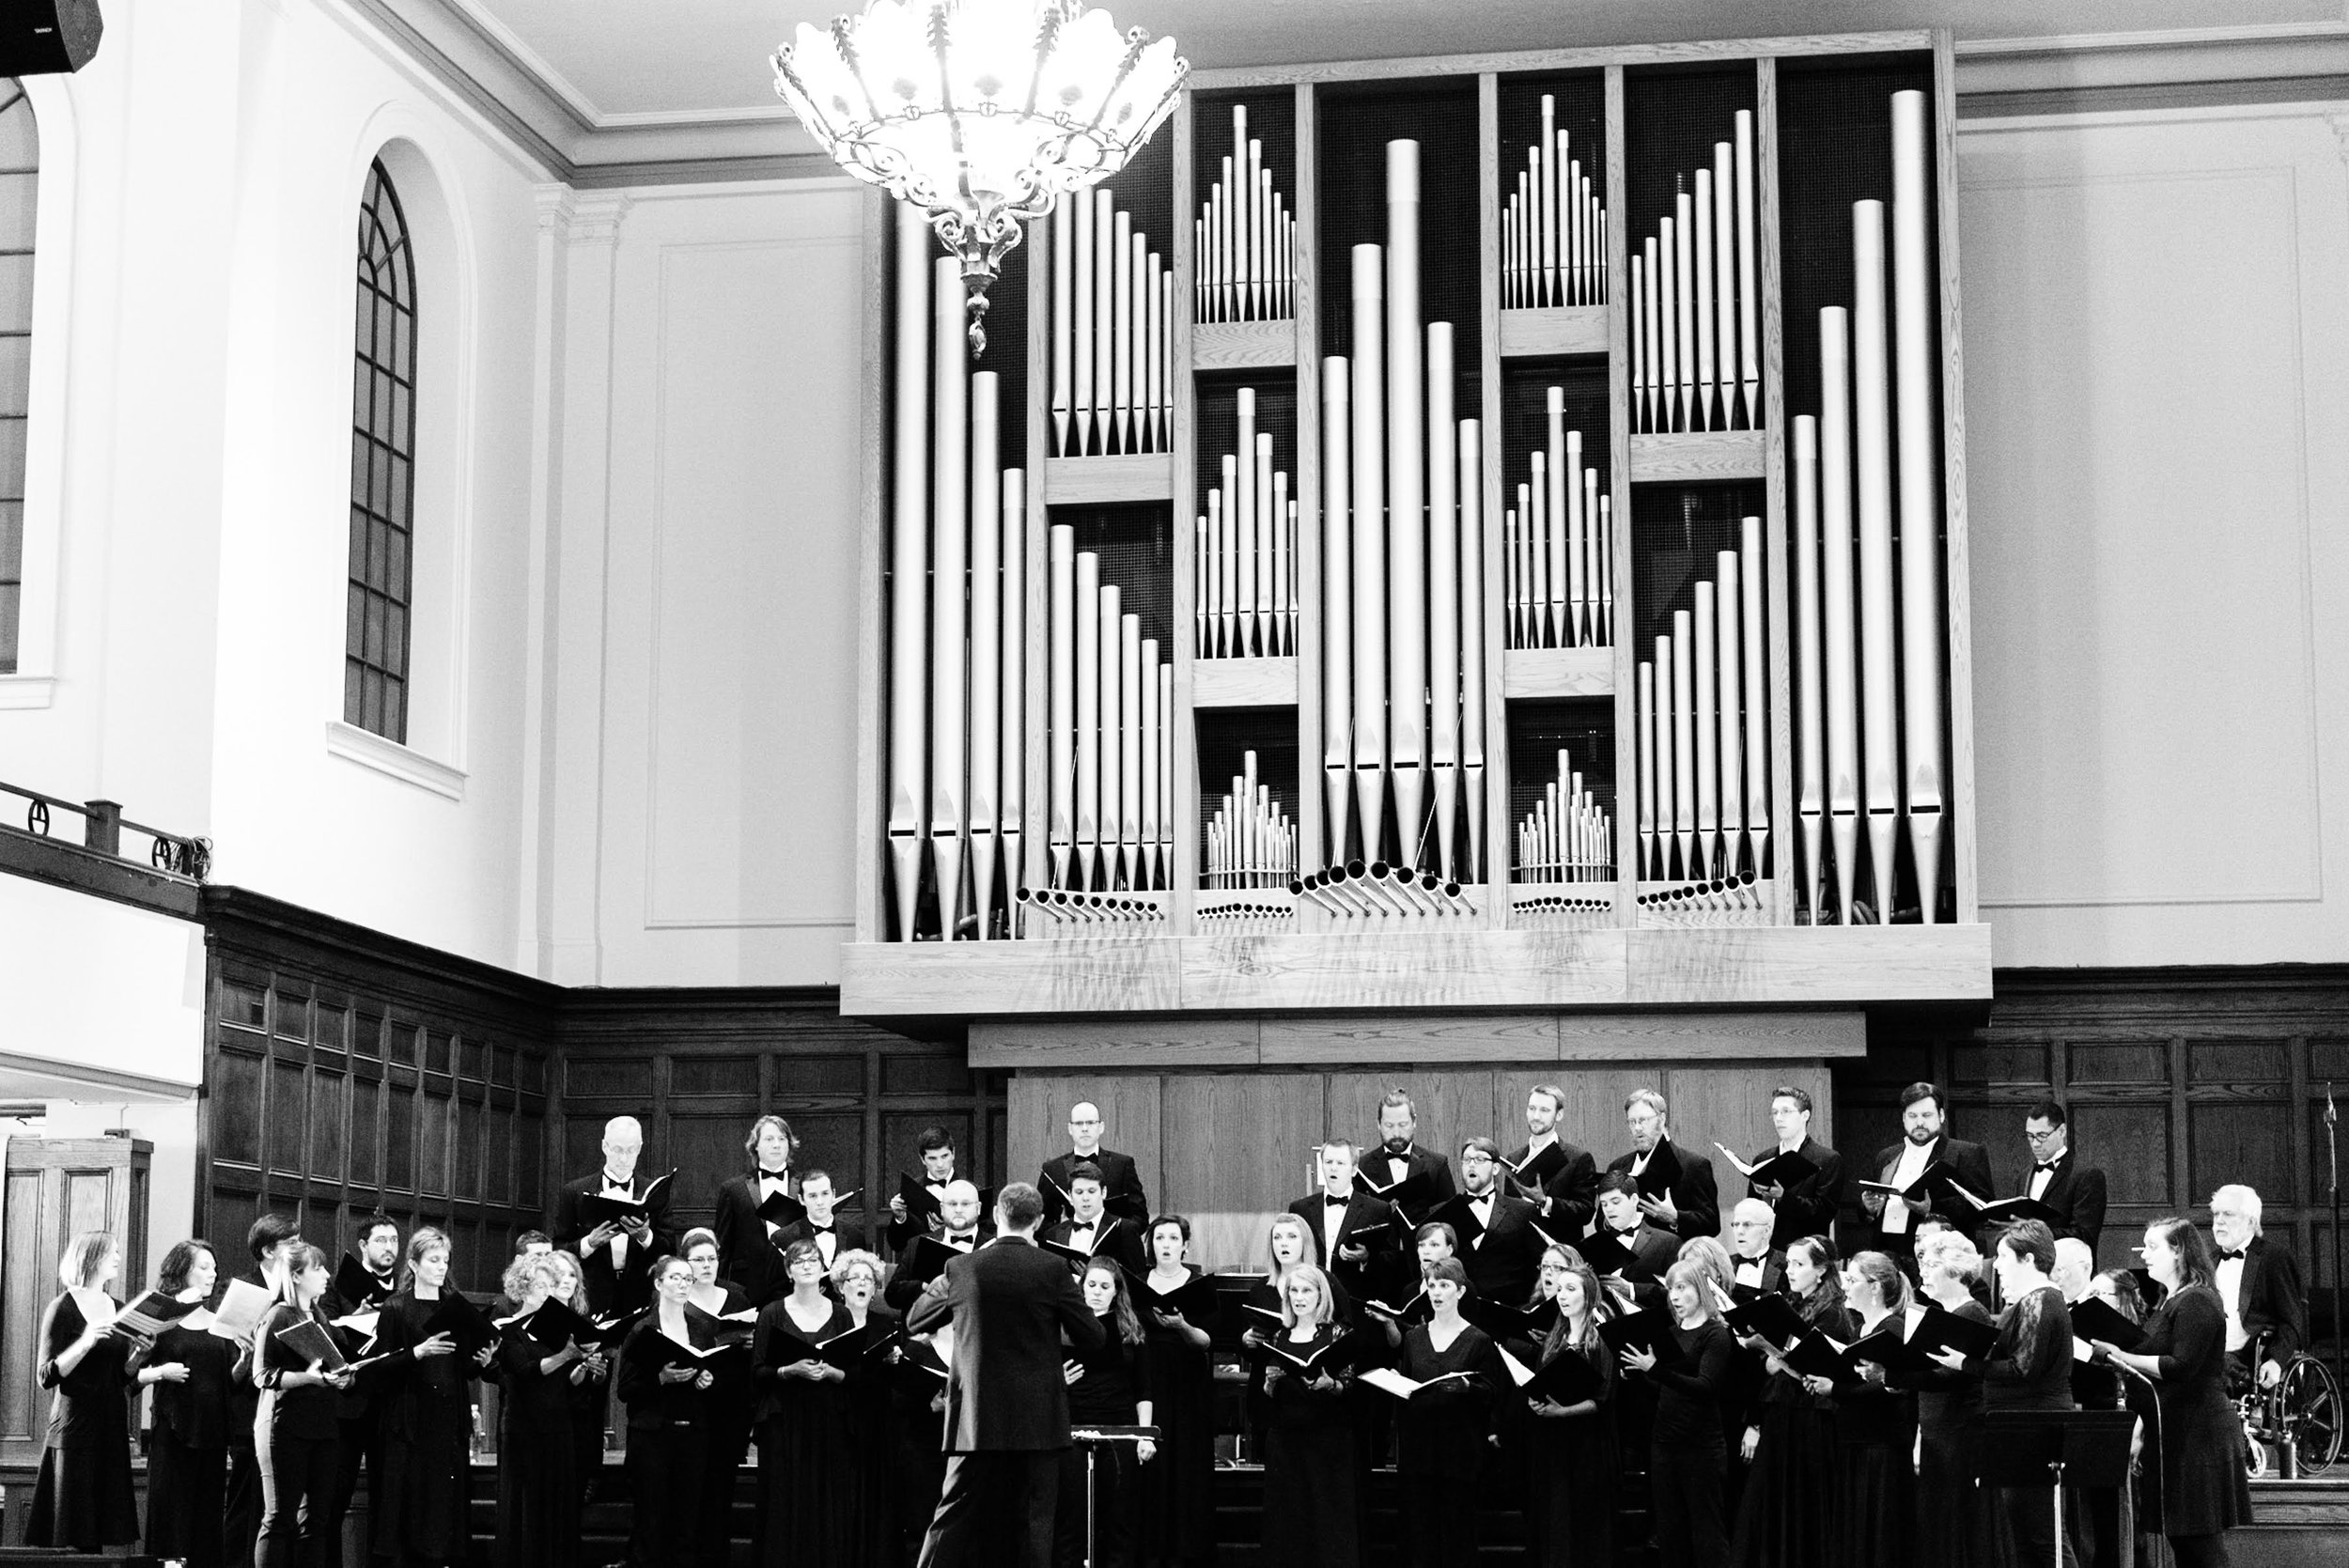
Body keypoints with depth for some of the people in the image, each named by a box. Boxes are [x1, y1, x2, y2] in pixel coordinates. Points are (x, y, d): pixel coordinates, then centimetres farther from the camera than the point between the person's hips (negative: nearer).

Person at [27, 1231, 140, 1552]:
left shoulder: (119, 1310, 12)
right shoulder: (62, 1309, -5)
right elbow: (47, 1377, -11)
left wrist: (139, 1351, -3)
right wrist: (85, 1342, -22)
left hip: (111, 1425, 5)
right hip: (75, 1426, -5)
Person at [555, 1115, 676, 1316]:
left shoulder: (653, 1193, 9)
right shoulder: (575, 1192, 7)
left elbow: (670, 1250, 4)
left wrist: (645, 1236, -14)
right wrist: (589, 1243, -13)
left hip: (640, 1298, 1)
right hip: (592, 1298, -1)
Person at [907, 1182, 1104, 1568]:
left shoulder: (961, 1269, -3)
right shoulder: (1052, 1269, -8)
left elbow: (914, 1322, 10)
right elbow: (1092, 1338, -5)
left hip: (976, 1418, 1)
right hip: (1039, 1418, -1)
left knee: (954, 1515, 6)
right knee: (1034, 1521, 4)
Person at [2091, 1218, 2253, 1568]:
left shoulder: (2197, 1302, -11)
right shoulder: (2168, 1302, 19)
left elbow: (2181, 1366, -22)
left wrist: (2122, 1357, -17)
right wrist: (2139, 1434, 18)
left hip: (2197, 1435, -10)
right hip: (2171, 1432, 10)